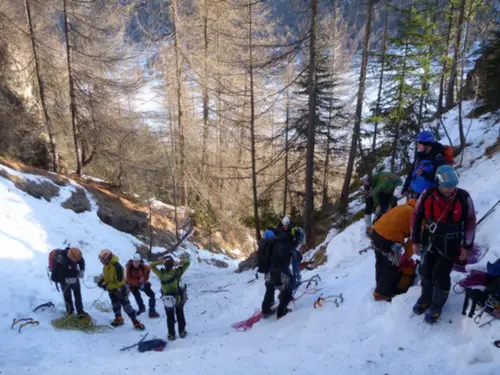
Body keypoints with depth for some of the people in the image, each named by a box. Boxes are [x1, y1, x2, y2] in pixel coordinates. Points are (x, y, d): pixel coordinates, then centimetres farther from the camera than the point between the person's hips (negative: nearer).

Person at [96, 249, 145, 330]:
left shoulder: (117, 267, -29)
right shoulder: (106, 265, -3)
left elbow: (119, 282, -28)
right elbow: (105, 275, 14)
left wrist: (106, 286, -25)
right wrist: (101, 280, -7)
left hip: (120, 289, -8)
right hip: (111, 289, 8)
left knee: (126, 306, -7)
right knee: (115, 305, 20)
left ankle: (136, 322, -1)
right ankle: (118, 319, 38)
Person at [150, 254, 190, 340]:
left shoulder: (161, 274, -28)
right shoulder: (177, 272, -28)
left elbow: (151, 265, -17)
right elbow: (187, 262, -17)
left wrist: (161, 261, -28)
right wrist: (180, 262, -26)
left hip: (167, 299, 0)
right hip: (179, 298, 0)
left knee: (170, 317, 22)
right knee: (180, 315, 24)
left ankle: (171, 334, 31)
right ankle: (182, 332, 36)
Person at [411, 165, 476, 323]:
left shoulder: (463, 198, -18)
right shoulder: (427, 195, -16)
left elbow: (470, 222, -5)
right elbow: (416, 217, -2)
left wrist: (467, 246, -3)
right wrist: (415, 240, 2)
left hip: (450, 245, -2)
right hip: (429, 241, 3)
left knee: (440, 276, -1)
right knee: (425, 272, 14)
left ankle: (437, 305, 23)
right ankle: (426, 297, 39)